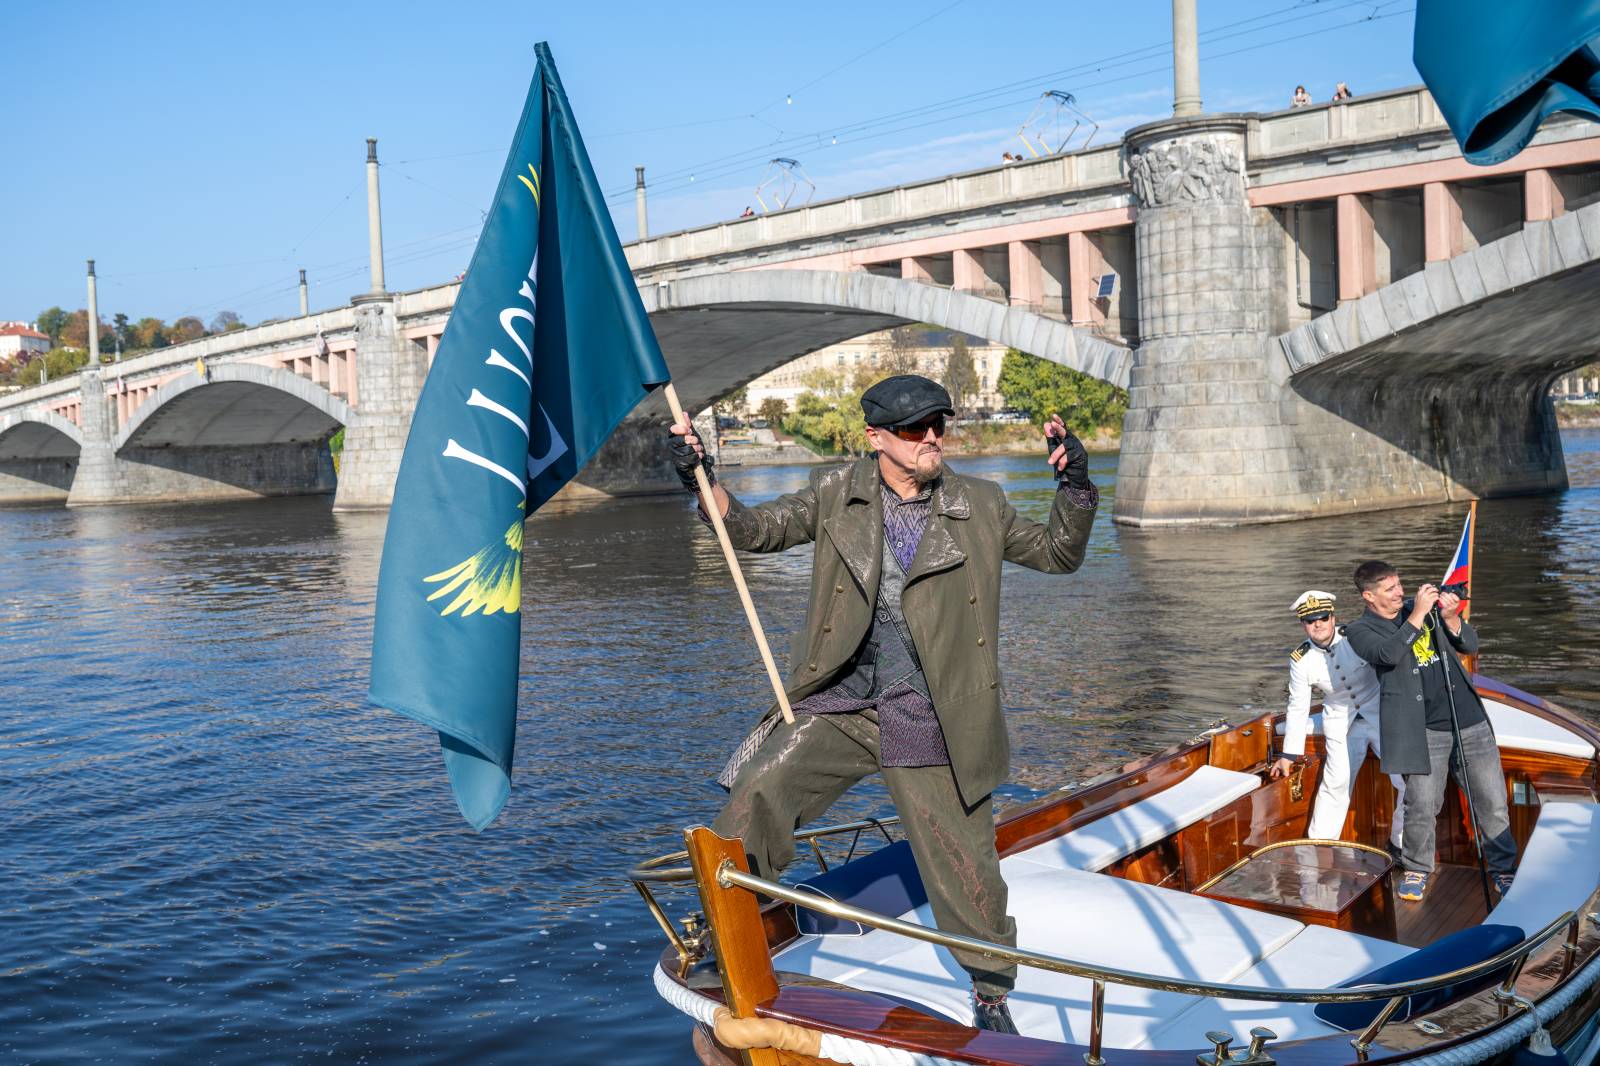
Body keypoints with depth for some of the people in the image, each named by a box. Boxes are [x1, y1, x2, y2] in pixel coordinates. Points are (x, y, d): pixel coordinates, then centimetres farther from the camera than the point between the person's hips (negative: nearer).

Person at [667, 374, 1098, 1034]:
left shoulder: (981, 508, 4)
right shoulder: (837, 495, 4)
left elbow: (1058, 555, 14)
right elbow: (754, 529, 6)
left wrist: (1074, 487, -2)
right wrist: (701, 479, -10)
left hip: (930, 724, 0)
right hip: (837, 705, 1)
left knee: (965, 869, 3)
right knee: (752, 798, -15)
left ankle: (991, 996, 28)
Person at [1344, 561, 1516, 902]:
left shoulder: (1425, 606, 12)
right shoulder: (1361, 630, -1)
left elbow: (1471, 645, 9)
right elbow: (1389, 654, -22)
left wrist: (1450, 618, -10)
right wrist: (1418, 614, -21)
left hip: (1470, 719, 4)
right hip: (1424, 730, -4)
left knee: (1493, 802, 5)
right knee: (1421, 806, -5)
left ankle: (1503, 868, 22)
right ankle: (1416, 869, 18)